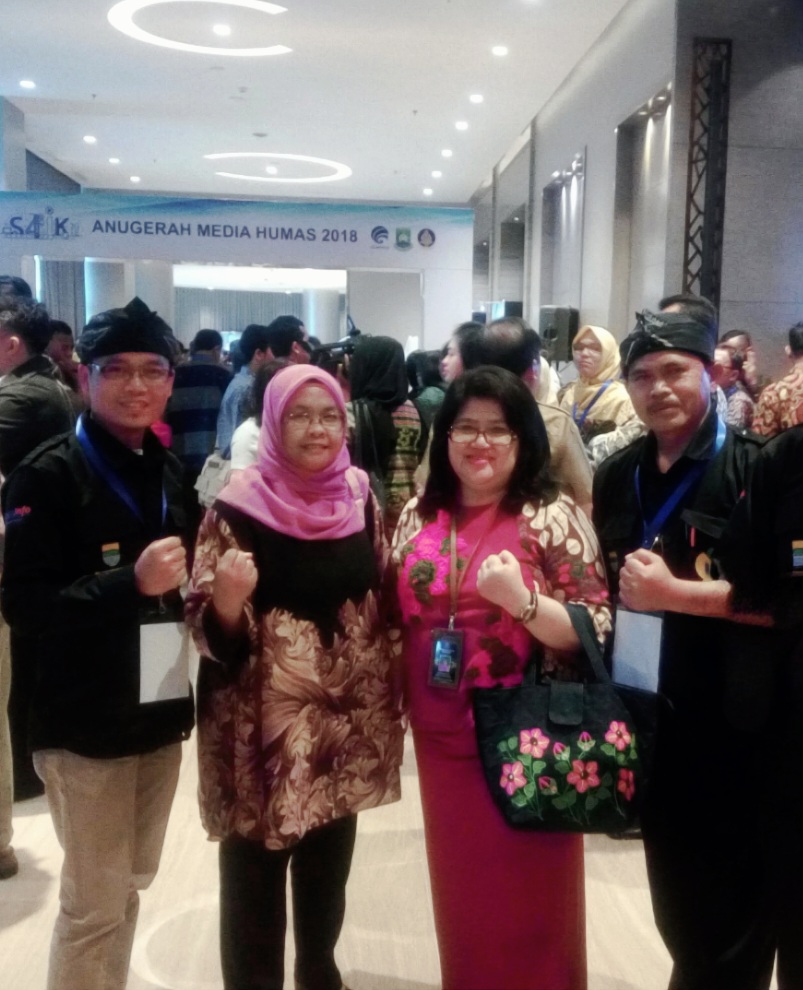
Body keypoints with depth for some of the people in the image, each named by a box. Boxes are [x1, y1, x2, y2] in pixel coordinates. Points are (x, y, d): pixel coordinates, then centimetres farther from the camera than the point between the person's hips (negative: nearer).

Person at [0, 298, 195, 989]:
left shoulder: (172, 471, 8)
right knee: (95, 903, 6)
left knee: (132, 884, 19)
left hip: (161, 713, 6)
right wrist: (131, 582, -25)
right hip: (87, 724, -6)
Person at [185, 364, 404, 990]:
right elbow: (209, 627, -10)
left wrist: (393, 695, 4)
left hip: (348, 721, 5)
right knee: (255, 872, 8)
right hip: (264, 723, -4)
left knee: (329, 865, 21)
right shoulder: (238, 508, -12)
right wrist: (228, 598, -30)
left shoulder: (361, 499, 0)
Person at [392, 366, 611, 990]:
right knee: (461, 890, 19)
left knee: (528, 900, 10)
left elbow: (596, 630, -13)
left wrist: (521, 598, -27)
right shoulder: (420, 516, 4)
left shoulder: (553, 516, -10)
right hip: (443, 740, 5)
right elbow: (399, 616, 14)